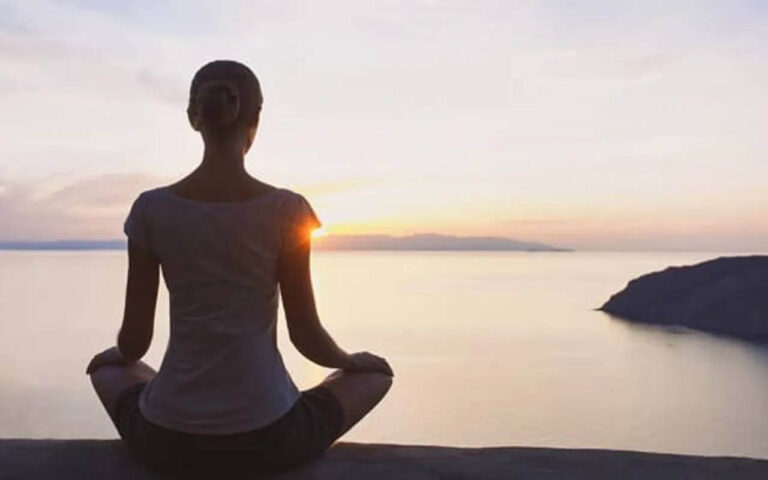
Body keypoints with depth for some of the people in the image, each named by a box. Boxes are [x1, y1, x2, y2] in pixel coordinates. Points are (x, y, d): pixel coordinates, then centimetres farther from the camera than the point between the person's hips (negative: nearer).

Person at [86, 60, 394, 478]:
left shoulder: (151, 208, -7)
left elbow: (134, 340, 0)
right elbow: (306, 334, -6)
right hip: (265, 436, -2)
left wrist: (120, 353, 25)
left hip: (167, 441, 3)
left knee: (105, 366, 36)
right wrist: (350, 361, 16)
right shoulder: (286, 210, -12)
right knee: (375, 373, 25)